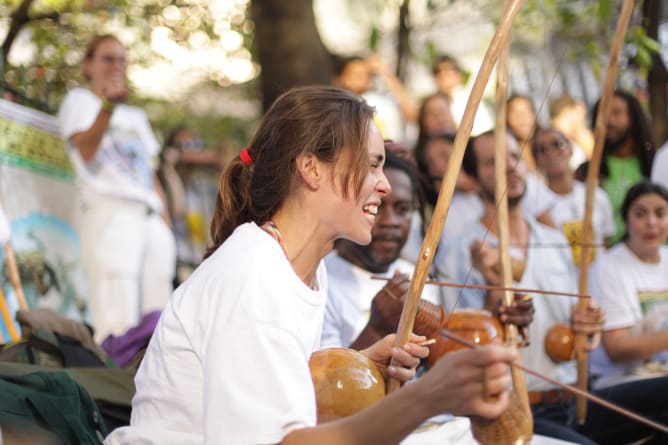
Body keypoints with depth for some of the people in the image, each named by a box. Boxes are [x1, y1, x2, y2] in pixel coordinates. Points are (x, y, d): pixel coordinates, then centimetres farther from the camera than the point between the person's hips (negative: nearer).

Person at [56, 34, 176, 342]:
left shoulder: (136, 116, 30)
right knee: (117, 323, -18)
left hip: (150, 217, 7)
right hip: (110, 212, -7)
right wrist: (108, 106, -25)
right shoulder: (80, 100, 10)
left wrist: (164, 218, 14)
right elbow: (86, 150, -10)